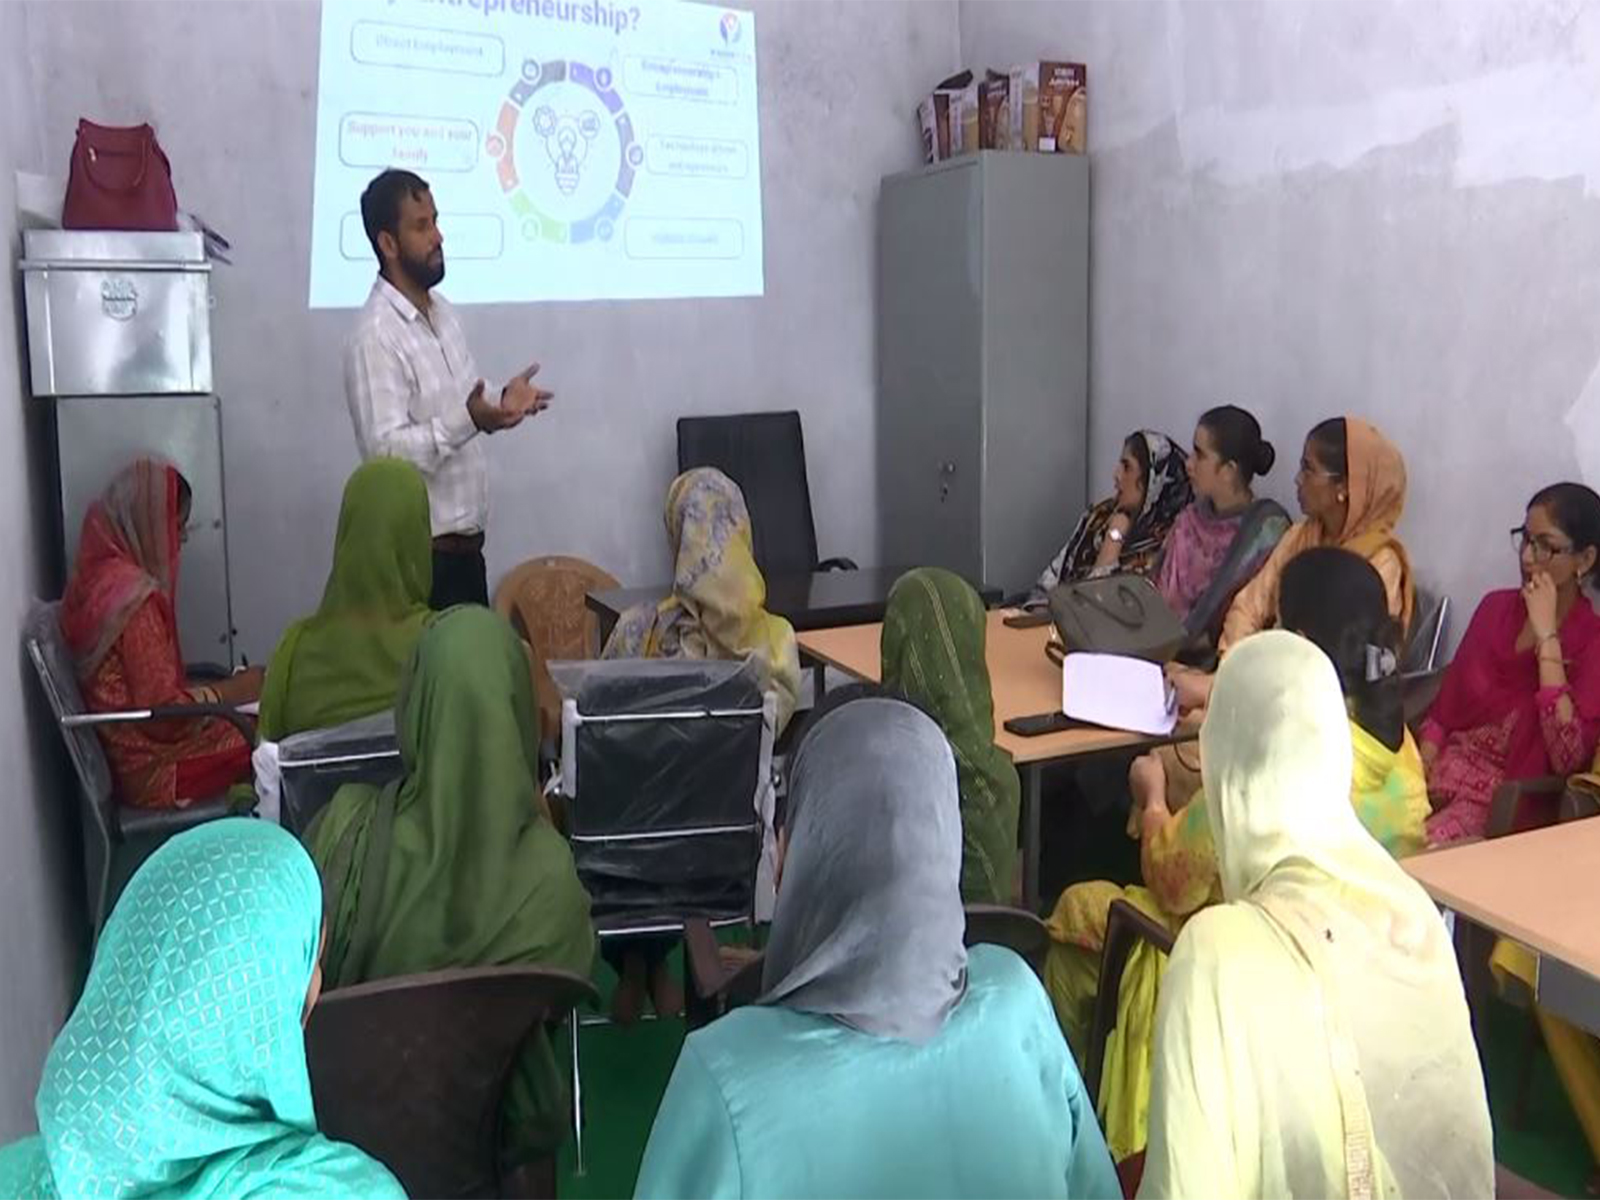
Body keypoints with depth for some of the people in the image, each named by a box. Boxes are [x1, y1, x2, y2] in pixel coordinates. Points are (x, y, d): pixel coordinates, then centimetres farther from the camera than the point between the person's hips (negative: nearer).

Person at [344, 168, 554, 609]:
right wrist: (467, 420, -35)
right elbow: (384, 450, -26)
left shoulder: (442, 309, 10)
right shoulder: (375, 336, -19)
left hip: (466, 542, 9)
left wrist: (501, 403, 3)